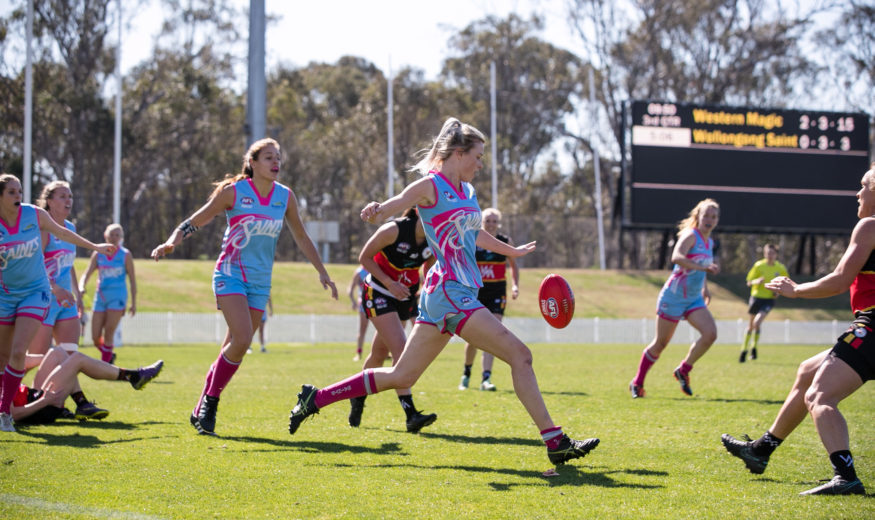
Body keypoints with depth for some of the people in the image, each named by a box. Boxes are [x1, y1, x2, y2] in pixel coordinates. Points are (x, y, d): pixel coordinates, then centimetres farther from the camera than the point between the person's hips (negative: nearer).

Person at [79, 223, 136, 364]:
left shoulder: (125, 255, 0)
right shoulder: (98, 254, 7)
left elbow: (132, 280, 3)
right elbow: (87, 274, 5)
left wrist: (133, 303, 0)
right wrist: (81, 287, -17)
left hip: (117, 298, -3)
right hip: (100, 297, 3)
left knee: (108, 334, -11)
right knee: (95, 338, 0)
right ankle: (110, 355, 27)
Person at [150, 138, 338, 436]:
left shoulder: (285, 196, 5)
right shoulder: (234, 191, -7)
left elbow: (301, 237, 17)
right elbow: (195, 222, -3)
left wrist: (322, 273, 17)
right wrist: (171, 243, -20)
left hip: (260, 282, 5)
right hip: (231, 274, -5)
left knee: (237, 347, 2)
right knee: (242, 339, -22)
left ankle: (202, 411, 13)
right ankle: (209, 404, -7)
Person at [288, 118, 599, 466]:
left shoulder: (467, 191, 18)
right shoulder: (431, 186, -7)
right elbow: (392, 205, -20)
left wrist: (511, 251, 49)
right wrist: (376, 211, -44)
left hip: (459, 295, 9)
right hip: (449, 293, -9)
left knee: (401, 377, 11)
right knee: (519, 355, -12)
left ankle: (316, 398, 16)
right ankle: (555, 441, -9)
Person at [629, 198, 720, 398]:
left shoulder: (709, 243, 11)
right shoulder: (690, 235, -14)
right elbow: (677, 257, -35)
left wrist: (705, 288, 26)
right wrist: (703, 268, -45)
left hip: (694, 299, 7)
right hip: (674, 297, -7)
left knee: (710, 333, -15)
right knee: (661, 343, 1)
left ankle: (683, 371, 3)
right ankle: (637, 382, 19)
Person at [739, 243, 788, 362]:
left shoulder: (781, 268, -2)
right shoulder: (759, 265, -5)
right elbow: (749, 282, -4)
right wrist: (756, 281, -26)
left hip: (769, 299, -1)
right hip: (756, 296, 1)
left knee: (757, 322, -21)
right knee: (751, 325, 11)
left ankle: (754, 347, -3)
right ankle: (744, 350, 27)